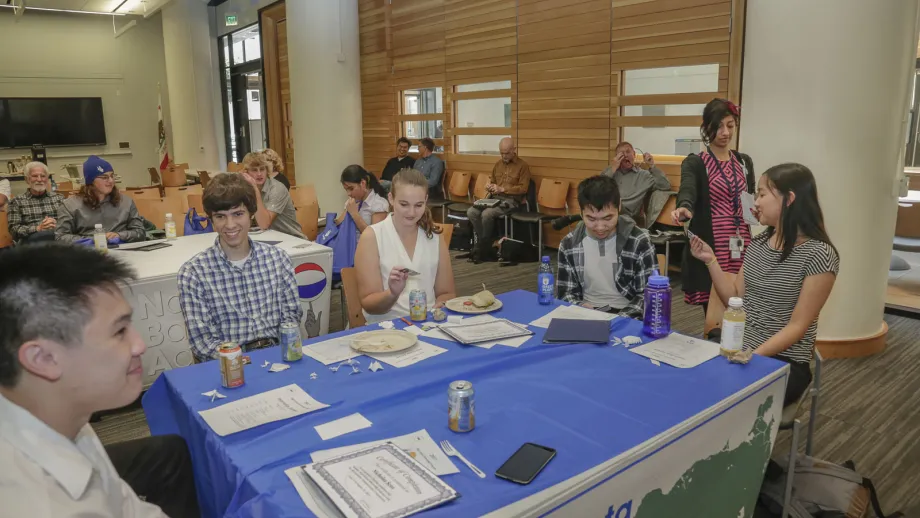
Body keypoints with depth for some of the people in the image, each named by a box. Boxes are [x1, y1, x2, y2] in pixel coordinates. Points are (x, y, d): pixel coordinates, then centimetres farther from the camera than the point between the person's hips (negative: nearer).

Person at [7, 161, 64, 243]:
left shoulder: (58, 198, 21)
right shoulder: (17, 201, 13)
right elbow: (14, 230, 3)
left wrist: (57, 224, -11)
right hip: (33, 239, -2)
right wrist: (38, 228, -14)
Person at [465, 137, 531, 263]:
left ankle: (485, 247, -14)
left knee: (486, 214, -32)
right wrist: (489, 186, 3)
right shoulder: (497, 164, 17)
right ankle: (484, 245, -12)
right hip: (495, 198, 7)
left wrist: (502, 189, -17)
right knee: (471, 212, -18)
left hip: (511, 201, -7)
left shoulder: (523, 166, -2)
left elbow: (523, 188, -9)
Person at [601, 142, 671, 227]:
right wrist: (613, 169, 2)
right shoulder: (609, 171, 21)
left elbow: (666, 187, 5)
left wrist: (652, 166, 1)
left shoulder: (644, 175, 15)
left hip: (630, 217, -2)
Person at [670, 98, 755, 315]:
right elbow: (687, 190, -24)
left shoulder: (744, 162, 13)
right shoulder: (694, 163, -3)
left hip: (741, 246, 4)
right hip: (711, 247, -4)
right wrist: (684, 208, -46)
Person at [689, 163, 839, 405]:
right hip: (739, 350, 5)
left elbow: (797, 326, -13)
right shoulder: (758, 243, 7)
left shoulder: (819, 254, -12)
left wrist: (753, 356, -22)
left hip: (784, 363, -5)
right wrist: (710, 260, 0)